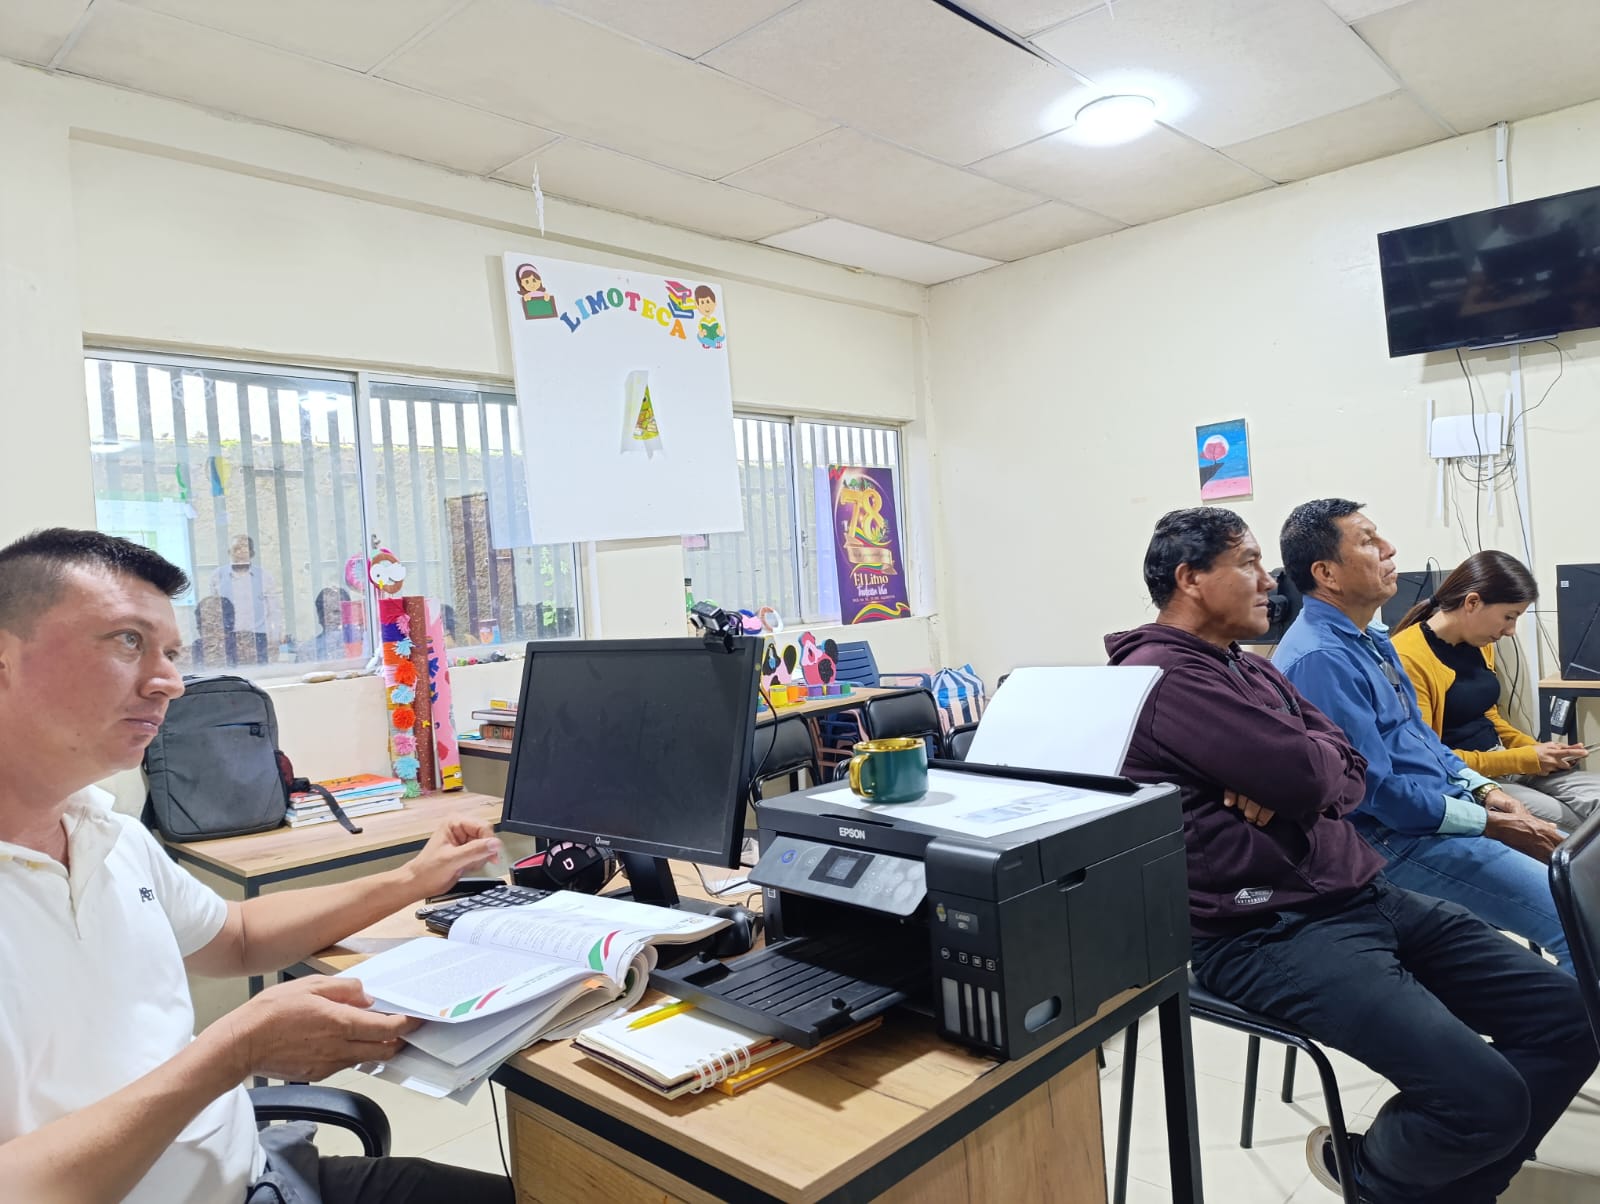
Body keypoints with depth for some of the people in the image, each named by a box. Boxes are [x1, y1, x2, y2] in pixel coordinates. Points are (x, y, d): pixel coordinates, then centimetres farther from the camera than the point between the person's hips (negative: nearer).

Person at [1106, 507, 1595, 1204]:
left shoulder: (1252, 670, 18)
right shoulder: (1162, 676, -16)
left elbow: (1350, 777, 11)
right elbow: (1310, 774, -21)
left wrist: (1286, 782, -12)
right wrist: (1301, 764, 3)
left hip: (1364, 896, 10)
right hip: (1269, 934, -10)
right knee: (1484, 1097, -21)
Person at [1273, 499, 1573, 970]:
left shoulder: (1369, 638, 10)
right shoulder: (1319, 659, -22)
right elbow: (1377, 790, -22)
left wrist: (1487, 791, 6)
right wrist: (1488, 822, -12)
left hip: (1449, 808, 10)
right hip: (1398, 841, -10)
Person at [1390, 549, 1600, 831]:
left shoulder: (1479, 644, 8)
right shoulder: (1408, 658, -21)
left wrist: (1535, 748, 3)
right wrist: (1524, 758, -17)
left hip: (1503, 762, 9)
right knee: (1562, 822, -23)